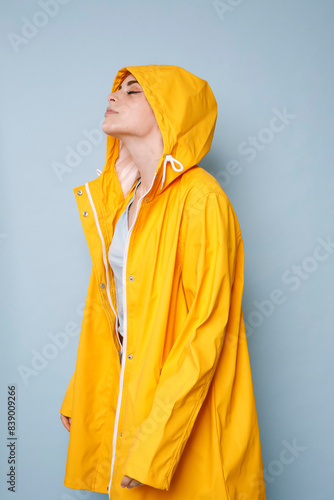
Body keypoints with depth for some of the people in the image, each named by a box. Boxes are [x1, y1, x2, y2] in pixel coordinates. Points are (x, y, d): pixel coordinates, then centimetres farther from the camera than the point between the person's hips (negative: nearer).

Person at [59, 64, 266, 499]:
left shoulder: (199, 200, -18)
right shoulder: (123, 198, 7)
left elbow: (207, 325, -21)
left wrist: (155, 437, -22)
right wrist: (80, 396, 14)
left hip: (186, 401, -7)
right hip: (131, 391, 7)